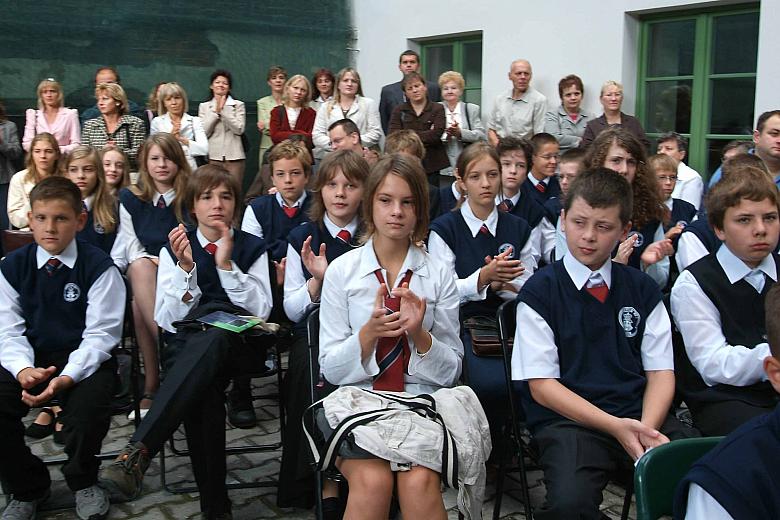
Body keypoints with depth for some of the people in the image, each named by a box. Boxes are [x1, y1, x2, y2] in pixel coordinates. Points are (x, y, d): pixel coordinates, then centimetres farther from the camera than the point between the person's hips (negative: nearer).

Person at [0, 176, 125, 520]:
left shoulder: (98, 267, -8)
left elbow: (100, 334, -12)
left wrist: (68, 377, -29)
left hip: (84, 358, -3)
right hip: (31, 359, 3)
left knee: (87, 409, -31)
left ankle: (83, 482, 5)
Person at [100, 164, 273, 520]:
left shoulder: (252, 248, 13)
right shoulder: (173, 248, 14)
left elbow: (261, 312, -1)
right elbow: (167, 320, 4)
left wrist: (226, 264, -10)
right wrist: (185, 266, -10)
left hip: (238, 341, -1)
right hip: (186, 344, 1)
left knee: (210, 337, -39)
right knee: (202, 392, -37)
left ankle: (138, 452, -47)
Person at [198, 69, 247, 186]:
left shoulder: (238, 105, 7)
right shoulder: (204, 106, 12)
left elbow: (239, 129, -5)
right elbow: (204, 132, 1)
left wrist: (223, 110, -6)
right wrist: (216, 111, -5)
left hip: (234, 156, -1)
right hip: (212, 156, 1)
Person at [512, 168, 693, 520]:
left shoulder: (642, 289, 13)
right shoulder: (539, 292, 1)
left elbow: (661, 373, 10)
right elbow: (541, 385, -4)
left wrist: (646, 428, -11)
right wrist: (614, 426, -15)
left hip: (642, 416, 3)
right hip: (568, 419, -3)